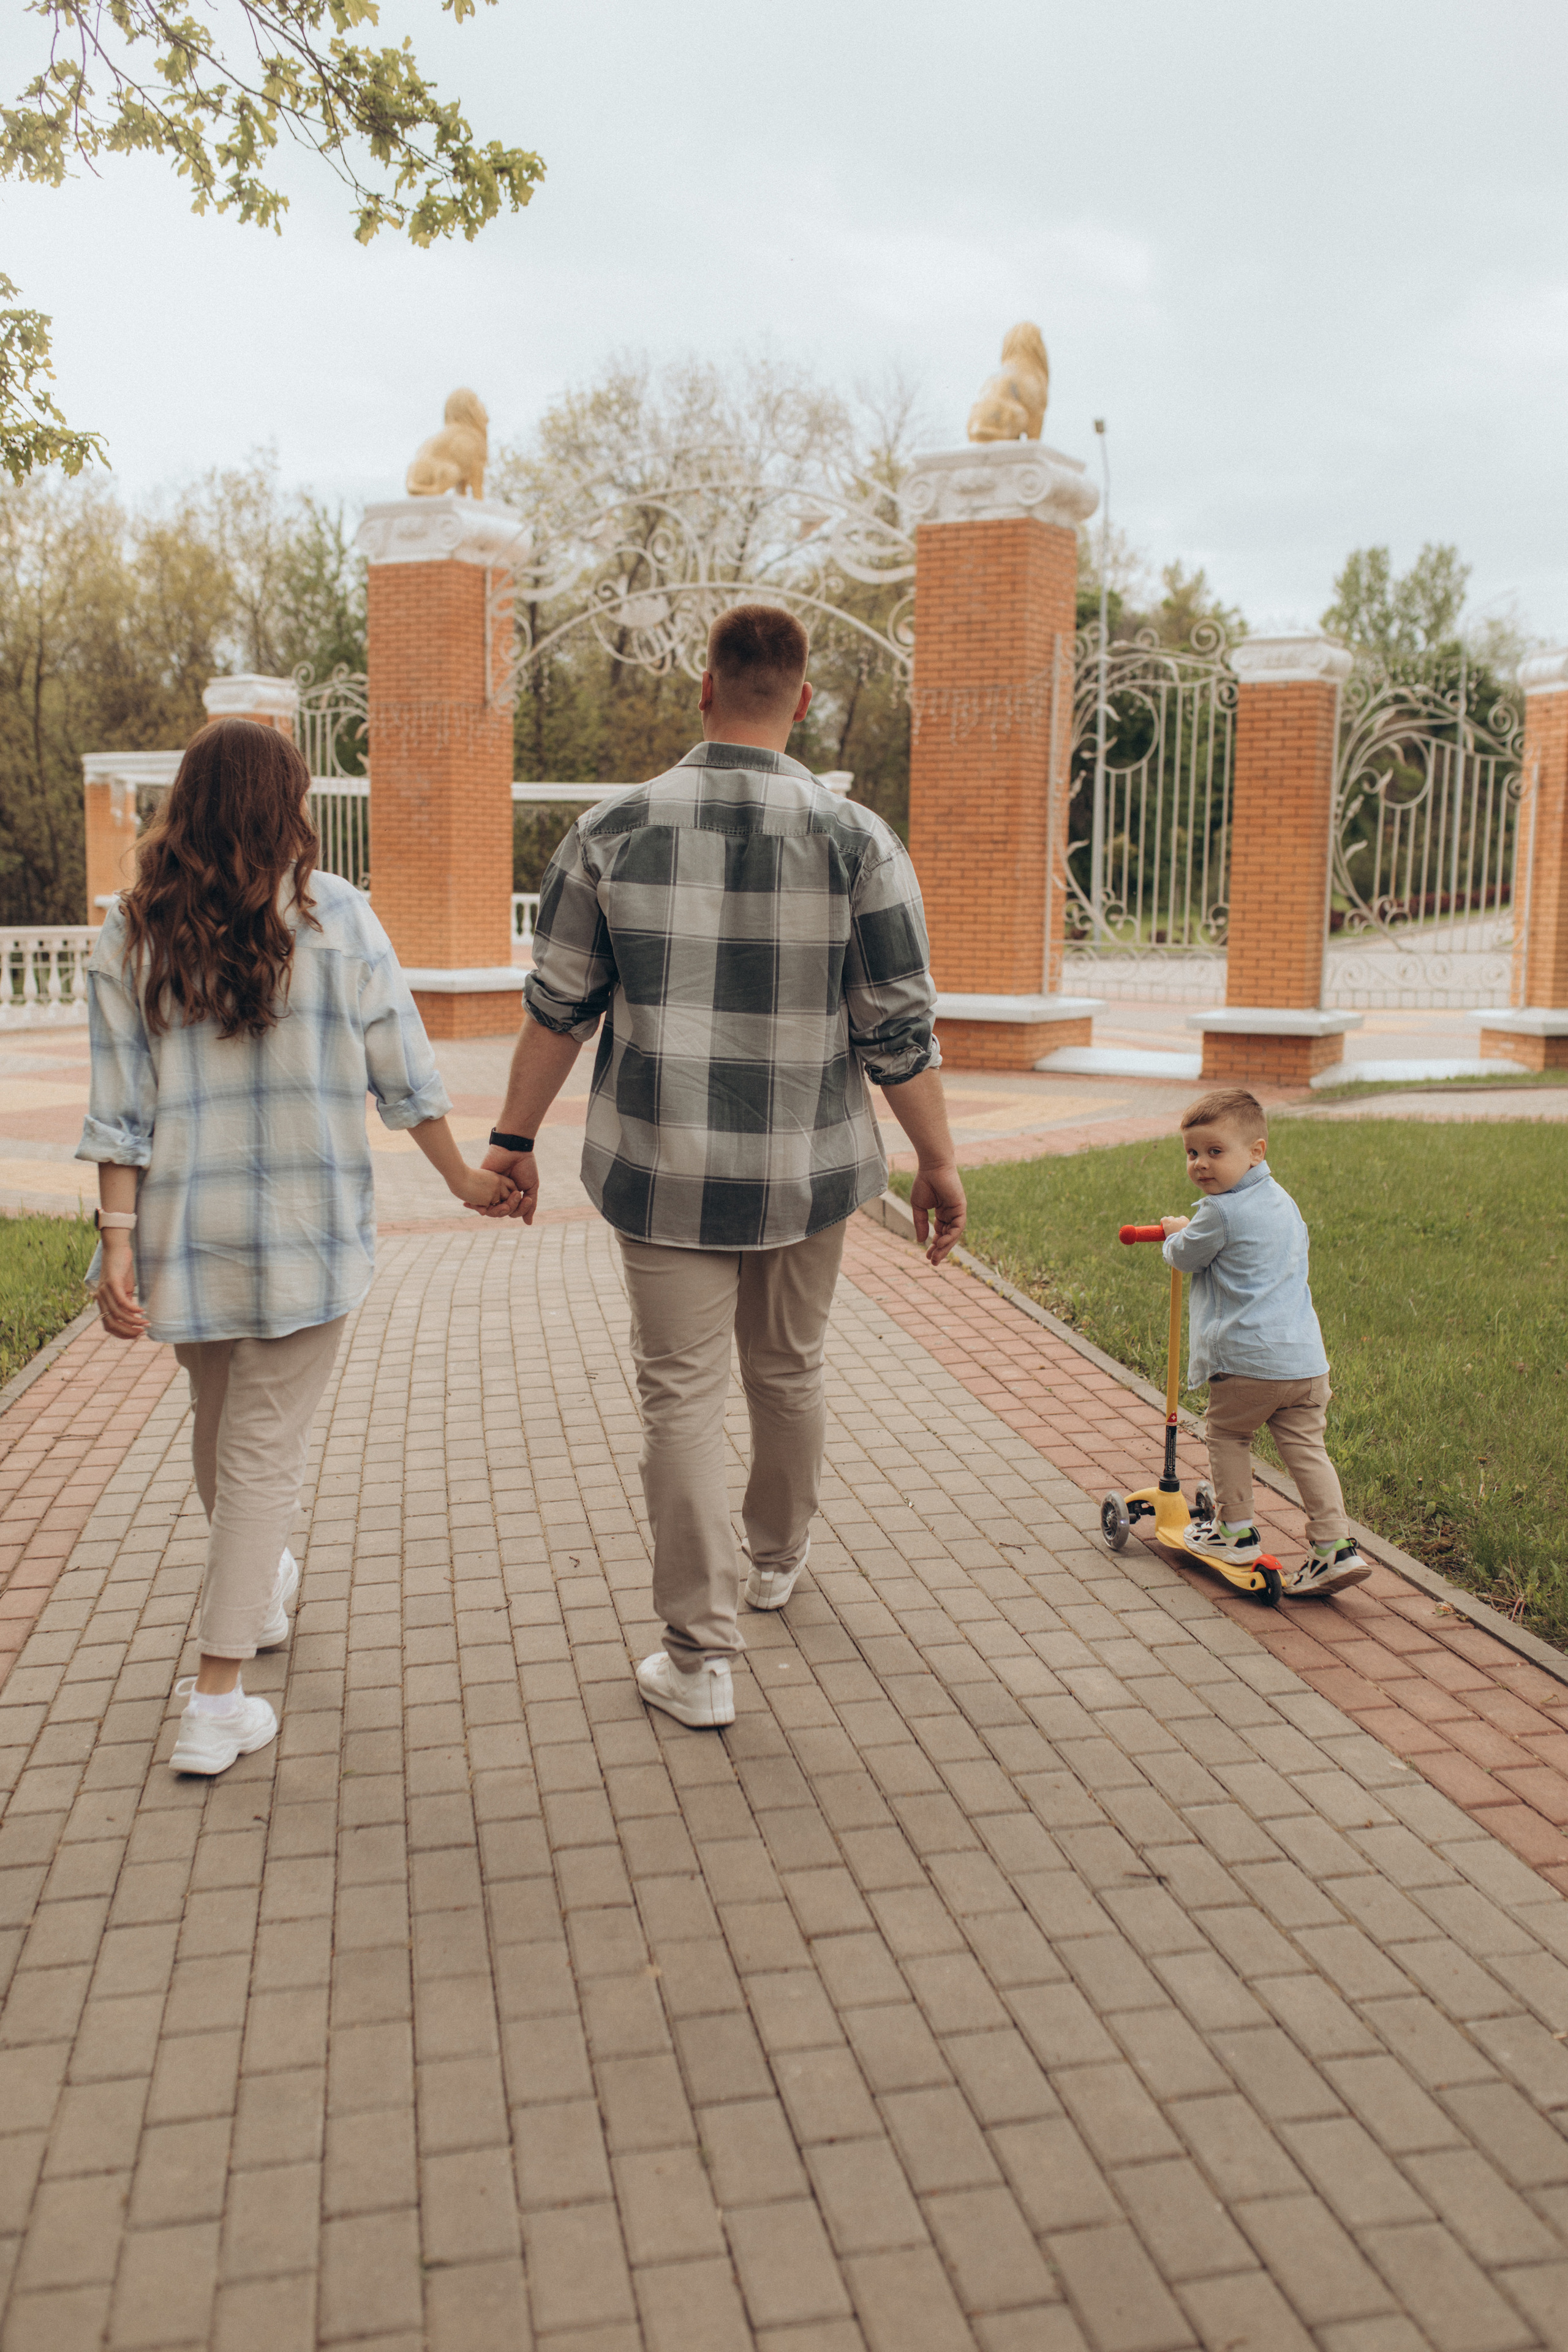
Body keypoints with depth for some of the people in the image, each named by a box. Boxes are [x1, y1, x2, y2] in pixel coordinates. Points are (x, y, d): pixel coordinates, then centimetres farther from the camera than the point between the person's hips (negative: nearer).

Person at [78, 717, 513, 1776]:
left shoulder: (132, 932, -2)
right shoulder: (337, 915, -7)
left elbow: (121, 1107, -5)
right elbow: (402, 1069, -3)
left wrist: (119, 1241, -4)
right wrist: (463, 1176, 9)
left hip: (186, 1230, 3)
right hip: (306, 1228, -3)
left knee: (220, 1423, 23)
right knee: (265, 1448, 3)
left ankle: (261, 1587, 48)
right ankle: (216, 1705, 4)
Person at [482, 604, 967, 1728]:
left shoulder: (614, 831, -5)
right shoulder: (858, 840, -7)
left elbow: (558, 1005, 0)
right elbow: (900, 1031, -6)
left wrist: (515, 1139, 10)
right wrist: (938, 1163, 5)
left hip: (666, 1169, -1)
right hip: (807, 1168, 1)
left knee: (683, 1394, 4)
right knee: (790, 1371, 21)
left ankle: (701, 1655, 6)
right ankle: (777, 1559, 44)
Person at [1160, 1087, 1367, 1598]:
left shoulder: (1221, 1212, -12)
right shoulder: (1282, 1201, 14)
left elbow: (1185, 1257, 1)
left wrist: (1176, 1232, 23)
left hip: (1247, 1359, -7)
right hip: (1305, 1358, 7)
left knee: (1227, 1436, 15)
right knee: (1305, 1447, 7)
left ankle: (1235, 1532, 22)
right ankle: (1336, 1548, 2)